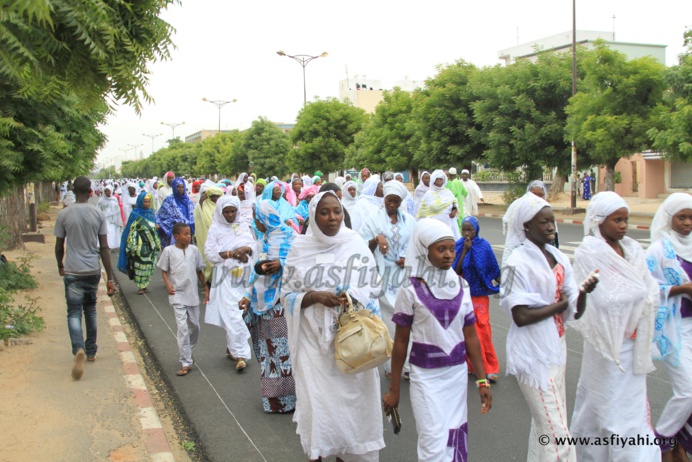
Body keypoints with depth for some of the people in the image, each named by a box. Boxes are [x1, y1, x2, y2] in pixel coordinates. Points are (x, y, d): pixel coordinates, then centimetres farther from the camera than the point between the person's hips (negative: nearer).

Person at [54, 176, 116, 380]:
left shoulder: (64, 214, -5)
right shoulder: (98, 214, -3)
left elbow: (59, 246, 2)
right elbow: (104, 248, -4)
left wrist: (60, 266, 22)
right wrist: (110, 278, -1)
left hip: (72, 272, -2)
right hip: (93, 271, 2)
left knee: (74, 313, 1)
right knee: (90, 310, 19)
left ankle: (79, 350, -22)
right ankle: (91, 351, 28)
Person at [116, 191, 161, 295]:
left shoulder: (152, 213, 11)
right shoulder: (135, 215, -7)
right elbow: (131, 231, -9)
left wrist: (157, 243, 18)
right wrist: (132, 245, -14)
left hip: (151, 245, 6)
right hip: (140, 245, -6)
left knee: (149, 266, 7)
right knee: (140, 265, -3)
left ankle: (145, 285, 17)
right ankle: (141, 286, 4)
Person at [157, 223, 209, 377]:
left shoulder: (194, 250, 4)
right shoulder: (169, 251, -4)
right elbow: (164, 270, 3)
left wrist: (206, 288, 13)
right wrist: (167, 283, -14)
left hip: (192, 294, 4)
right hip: (177, 295, -4)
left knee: (194, 326, 13)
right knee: (182, 327, -10)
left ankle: (188, 351, 40)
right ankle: (186, 363, -4)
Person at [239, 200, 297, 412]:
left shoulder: (288, 236, -6)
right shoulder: (264, 241, 16)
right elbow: (258, 273, 17)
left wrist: (281, 264, -26)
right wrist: (250, 297, 10)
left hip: (283, 301, -7)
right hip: (266, 303, 7)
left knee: (286, 347, -5)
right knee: (269, 348, 10)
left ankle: (289, 395, 5)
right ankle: (274, 396, 20)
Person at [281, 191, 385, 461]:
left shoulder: (355, 244, -1)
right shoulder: (300, 249, -2)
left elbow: (372, 289, 4)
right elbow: (288, 295, 1)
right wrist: (316, 297, -15)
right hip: (314, 340, 0)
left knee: (352, 397, 5)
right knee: (318, 399, 1)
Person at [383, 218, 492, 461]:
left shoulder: (461, 287, 3)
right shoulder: (411, 290, -8)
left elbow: (470, 336, 8)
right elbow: (401, 342, -3)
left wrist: (482, 380, 6)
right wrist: (393, 389, -1)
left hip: (457, 374, 4)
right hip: (426, 376, -4)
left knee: (455, 440, 9)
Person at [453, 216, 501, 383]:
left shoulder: (484, 246, -6)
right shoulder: (459, 245, 0)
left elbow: (493, 269, -1)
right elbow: (456, 270, -8)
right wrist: (464, 250, -14)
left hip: (479, 295, -2)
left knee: (483, 331, -4)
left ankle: (489, 367, 5)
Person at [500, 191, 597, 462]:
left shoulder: (558, 258, 6)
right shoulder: (519, 262, -14)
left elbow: (575, 312, 5)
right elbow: (520, 317, -20)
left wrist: (583, 292, -14)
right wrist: (559, 304, -12)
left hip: (555, 348, 8)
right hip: (533, 355, -8)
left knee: (544, 424, 19)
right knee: (557, 432, -5)